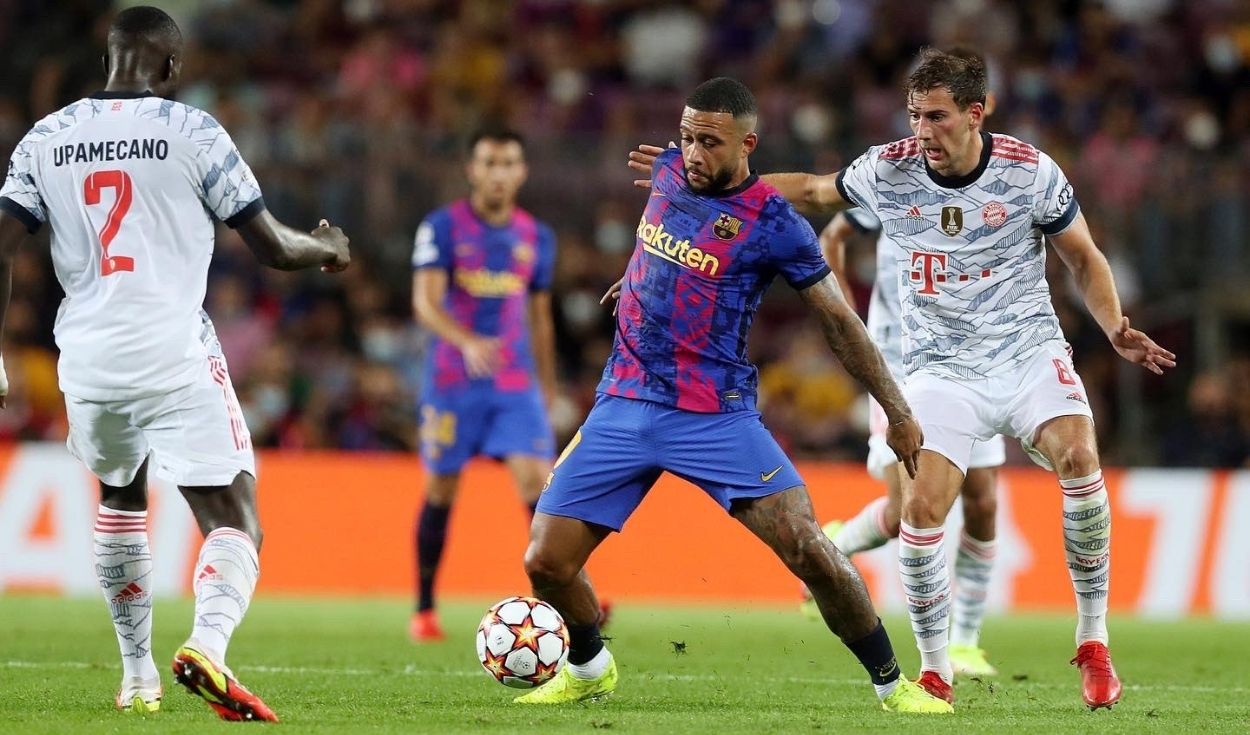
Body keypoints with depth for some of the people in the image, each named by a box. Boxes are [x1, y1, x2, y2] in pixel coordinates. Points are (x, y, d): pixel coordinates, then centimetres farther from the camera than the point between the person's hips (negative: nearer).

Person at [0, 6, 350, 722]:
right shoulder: (193, 131, -1)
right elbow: (273, 246, 3)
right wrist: (329, 250, 24)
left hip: (87, 361, 4)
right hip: (174, 357, -4)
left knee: (120, 499, 29)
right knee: (234, 522, -3)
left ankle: (138, 677, 31)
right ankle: (207, 643, -32)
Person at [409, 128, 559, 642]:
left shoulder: (537, 238, 8)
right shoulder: (442, 227, -4)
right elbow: (425, 302, -15)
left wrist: (548, 390, 18)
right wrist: (468, 343, -34)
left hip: (517, 383, 2)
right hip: (452, 382, -2)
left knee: (538, 481, -13)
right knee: (441, 493, 5)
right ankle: (424, 610, 18)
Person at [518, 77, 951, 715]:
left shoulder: (773, 224, -10)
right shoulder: (669, 172, 5)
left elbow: (838, 321, -3)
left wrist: (899, 414, -2)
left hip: (715, 417, -5)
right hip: (623, 407, 5)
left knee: (810, 552, -17)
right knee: (545, 562, -4)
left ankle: (891, 684, -1)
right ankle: (589, 669, 26)